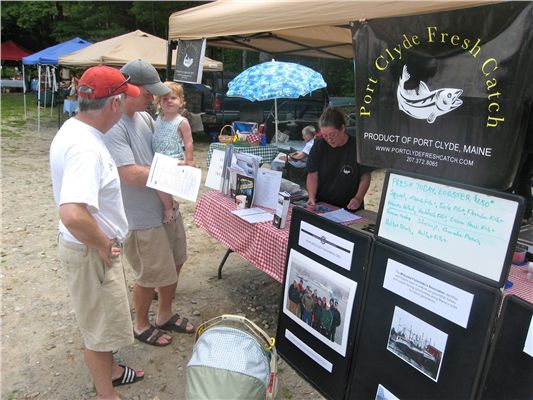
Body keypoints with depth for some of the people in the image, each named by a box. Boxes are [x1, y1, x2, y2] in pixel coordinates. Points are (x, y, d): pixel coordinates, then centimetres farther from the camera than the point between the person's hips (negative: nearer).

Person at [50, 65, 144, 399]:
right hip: (90, 252, -10)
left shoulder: (74, 128, 2)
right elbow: (72, 214, -43)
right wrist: (103, 245, -24)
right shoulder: (85, 148, -30)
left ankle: (110, 370, 50)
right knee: (100, 327, 11)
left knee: (104, 318, 27)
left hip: (96, 246, 10)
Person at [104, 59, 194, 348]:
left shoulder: (144, 116, 5)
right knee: (151, 275, 8)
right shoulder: (113, 126, -22)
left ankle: (165, 315, 43)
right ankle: (141, 324, 36)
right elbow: (131, 175, -27)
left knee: (176, 262, 21)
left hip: (167, 207, 9)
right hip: (141, 218, -9)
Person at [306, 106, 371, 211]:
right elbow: (312, 175, 3)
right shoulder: (319, 146, 3)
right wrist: (312, 197, -11)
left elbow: (365, 177, 2)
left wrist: (358, 198, -13)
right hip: (321, 205, 1)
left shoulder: (357, 147, -3)